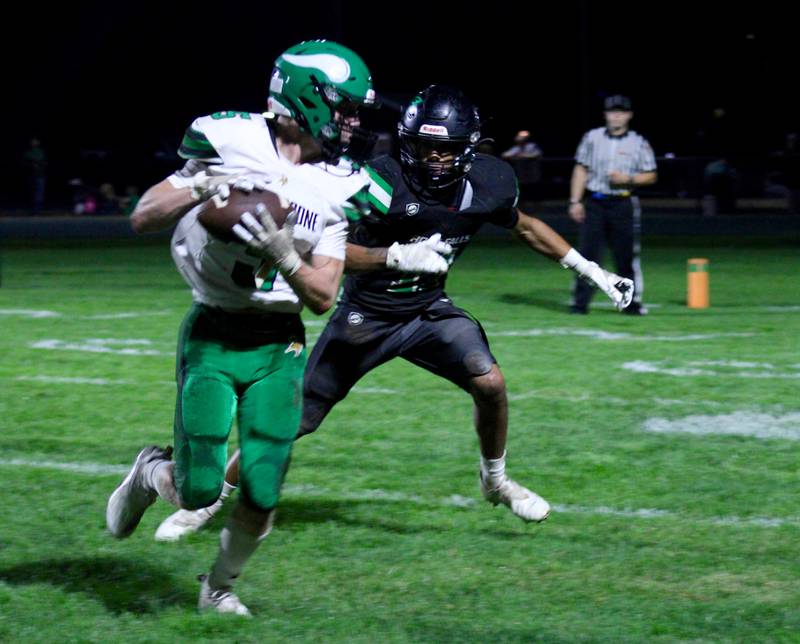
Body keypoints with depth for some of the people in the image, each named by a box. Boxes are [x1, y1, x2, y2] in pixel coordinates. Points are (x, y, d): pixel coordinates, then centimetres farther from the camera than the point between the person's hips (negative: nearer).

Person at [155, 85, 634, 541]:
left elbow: (524, 226, 9)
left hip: (429, 310, 3)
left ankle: (496, 481, 12)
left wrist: (593, 271, 12)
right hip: (366, 315, -3)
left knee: (490, 383, -17)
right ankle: (212, 499, 18)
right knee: (294, 418, 0)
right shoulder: (383, 184, -28)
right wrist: (396, 257, -48)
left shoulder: (487, 183, -12)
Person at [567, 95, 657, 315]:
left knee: (627, 255, -1)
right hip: (594, 203, 1)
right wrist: (575, 201, 0)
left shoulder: (639, 143, 4)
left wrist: (628, 179, -12)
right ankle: (580, 302, 0)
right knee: (587, 253, -3)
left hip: (624, 204, -1)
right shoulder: (592, 138, 7)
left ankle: (632, 303, 7)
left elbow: (651, 176, 6)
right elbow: (581, 170, 8)